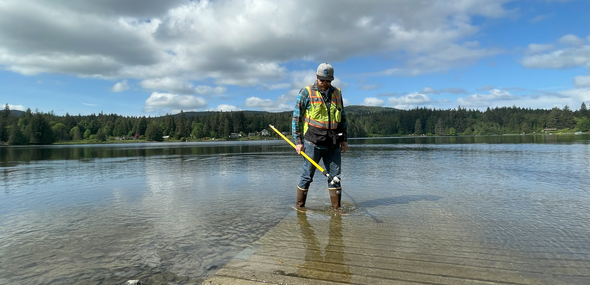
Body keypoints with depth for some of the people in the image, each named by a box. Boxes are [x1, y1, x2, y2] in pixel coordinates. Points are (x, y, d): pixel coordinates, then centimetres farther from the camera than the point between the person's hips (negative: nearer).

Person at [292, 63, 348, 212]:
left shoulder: (337, 93, 13)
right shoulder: (306, 92, -2)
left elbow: (342, 118, 20)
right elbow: (296, 118, -2)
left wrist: (344, 139, 13)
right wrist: (298, 141, -7)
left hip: (333, 144, 4)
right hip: (313, 143, -4)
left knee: (335, 176, 6)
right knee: (307, 175, 4)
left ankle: (336, 207, 16)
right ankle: (299, 205, 19)